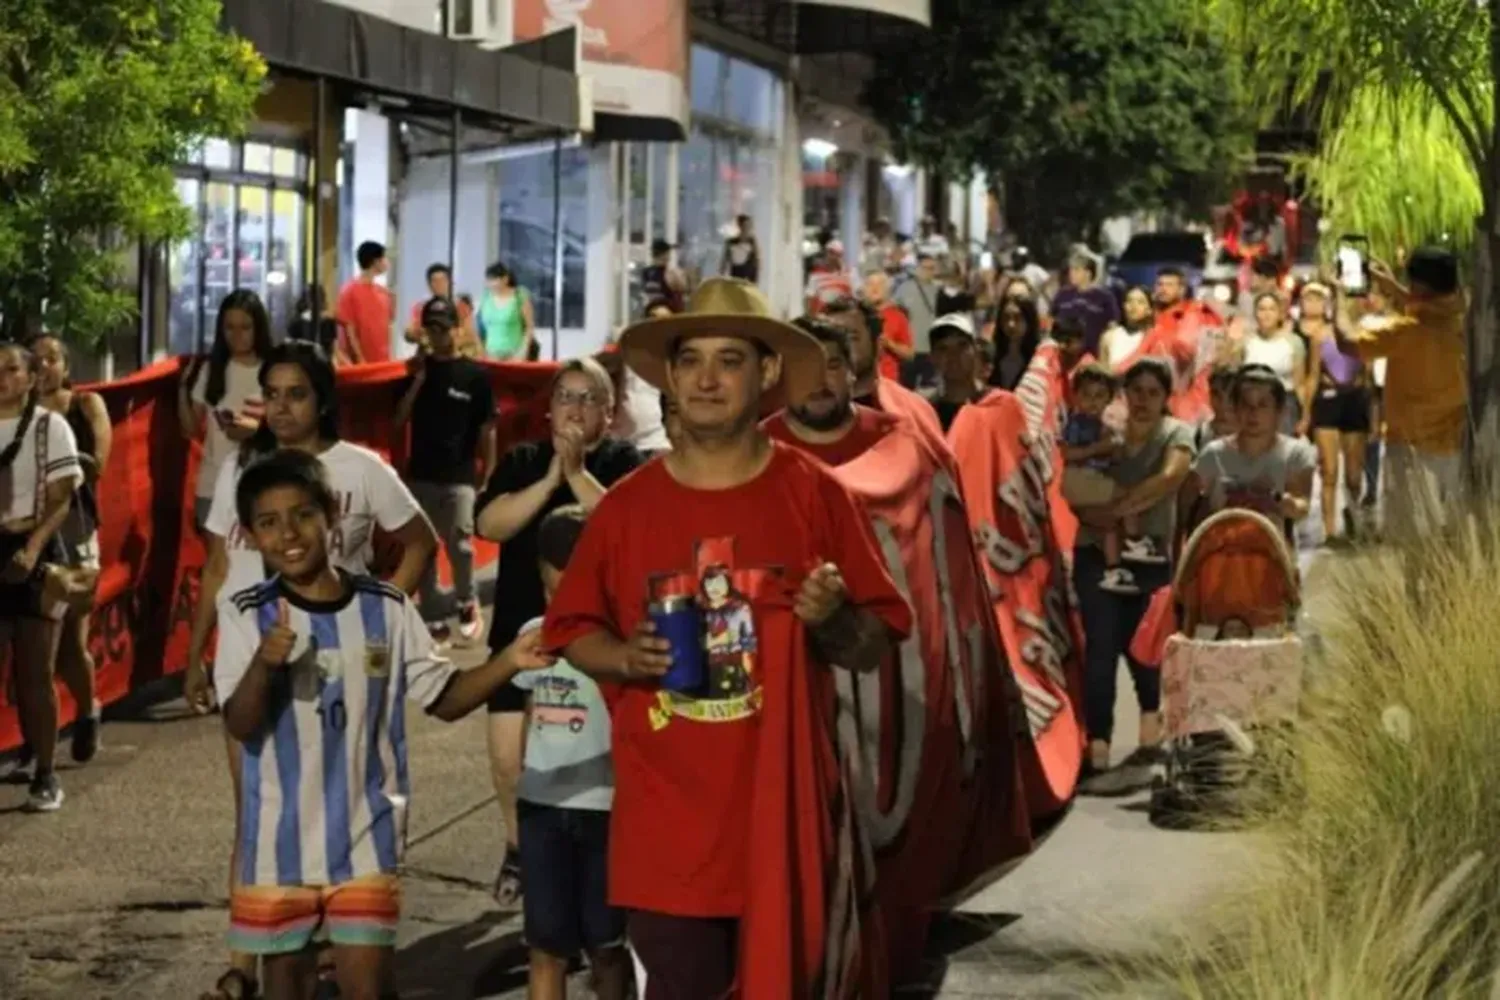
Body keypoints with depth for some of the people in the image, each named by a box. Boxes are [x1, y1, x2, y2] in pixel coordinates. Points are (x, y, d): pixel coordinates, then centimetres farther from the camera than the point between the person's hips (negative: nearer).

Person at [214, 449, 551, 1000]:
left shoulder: (385, 608, -2)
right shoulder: (246, 615, -7)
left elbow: (443, 698, 5)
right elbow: (240, 727, -14)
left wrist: (508, 662, -12)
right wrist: (264, 664, -33)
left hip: (365, 835, 0)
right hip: (279, 837, 0)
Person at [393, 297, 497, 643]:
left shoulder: (475, 375, -2)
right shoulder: (416, 369, 6)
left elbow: (487, 430, 0)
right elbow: (399, 422, 1)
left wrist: (487, 476, -3)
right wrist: (417, 381, -9)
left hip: (460, 477, -3)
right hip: (420, 475, 3)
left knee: (460, 544, -11)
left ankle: (467, 604, 13)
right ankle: (432, 618, 14)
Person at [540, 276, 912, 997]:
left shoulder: (816, 496, -1)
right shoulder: (626, 505, 4)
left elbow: (879, 648, 3)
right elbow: (572, 632, 12)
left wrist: (834, 620, -19)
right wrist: (627, 657, -8)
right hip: (666, 822, 1)